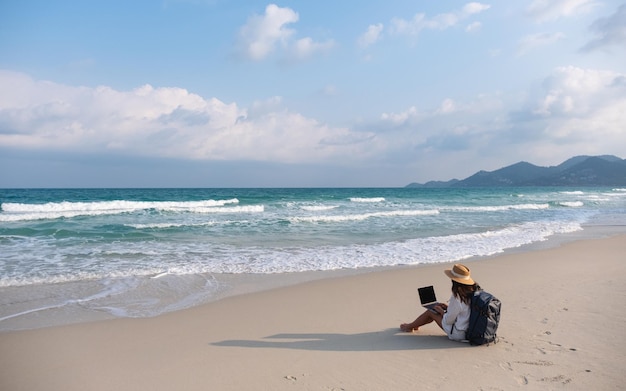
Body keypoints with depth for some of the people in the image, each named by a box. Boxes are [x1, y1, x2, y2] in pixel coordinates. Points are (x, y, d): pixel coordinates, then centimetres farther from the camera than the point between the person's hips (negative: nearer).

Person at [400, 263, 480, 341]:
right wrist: (449, 307, 13)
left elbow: (448, 320, -18)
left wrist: (441, 311, 1)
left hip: (458, 334, -8)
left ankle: (410, 327, 35)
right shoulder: (473, 291, -5)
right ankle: (414, 325, 42)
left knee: (430, 312, 9)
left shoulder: (457, 297, -29)